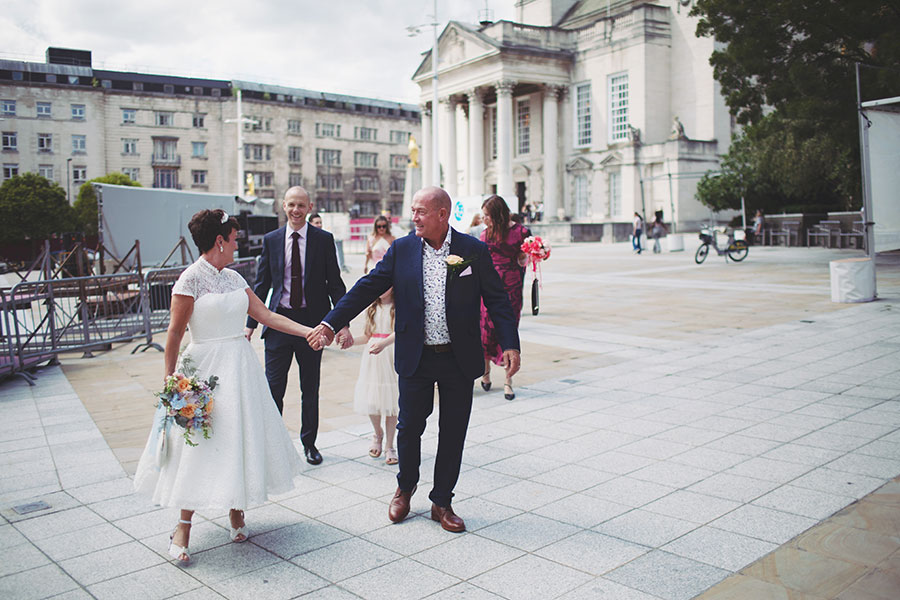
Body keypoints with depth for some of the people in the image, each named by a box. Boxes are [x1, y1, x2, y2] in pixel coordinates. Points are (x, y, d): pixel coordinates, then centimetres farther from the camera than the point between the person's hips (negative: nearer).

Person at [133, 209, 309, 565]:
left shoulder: (233, 278, 9)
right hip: (206, 369, -6)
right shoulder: (191, 278, -11)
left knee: (239, 437, 10)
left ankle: (236, 511, 25)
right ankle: (183, 528, 9)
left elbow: (266, 315, 8)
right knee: (201, 444, -3)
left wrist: (308, 331, 0)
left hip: (240, 366, 7)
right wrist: (170, 382, -11)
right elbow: (174, 333, -10)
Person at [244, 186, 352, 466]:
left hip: (312, 321, 0)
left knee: (310, 388, 12)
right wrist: (250, 325, 2)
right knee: (273, 387, 1)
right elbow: (261, 285, 7)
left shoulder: (324, 239, 0)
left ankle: (309, 443, 27)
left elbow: (335, 284, 0)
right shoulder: (271, 240, 4)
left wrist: (343, 324, -7)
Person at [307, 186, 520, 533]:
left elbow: (496, 299, -1)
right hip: (416, 359, 1)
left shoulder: (474, 250, -4)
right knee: (409, 427, 11)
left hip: (459, 360, -1)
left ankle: (442, 502, 27)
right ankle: (405, 487, 39)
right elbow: (368, 287, -1)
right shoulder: (402, 249, 0)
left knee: (453, 434, 9)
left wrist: (509, 345, -11)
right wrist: (330, 324, -7)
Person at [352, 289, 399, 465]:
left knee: (390, 403, -2)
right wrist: (351, 340, -3)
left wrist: (384, 343, -38)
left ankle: (389, 446, 11)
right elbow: (368, 336, 15)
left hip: (391, 357, -4)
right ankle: (378, 434, 32)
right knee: (371, 400, 3)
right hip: (372, 358, 4)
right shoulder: (372, 308, 11)